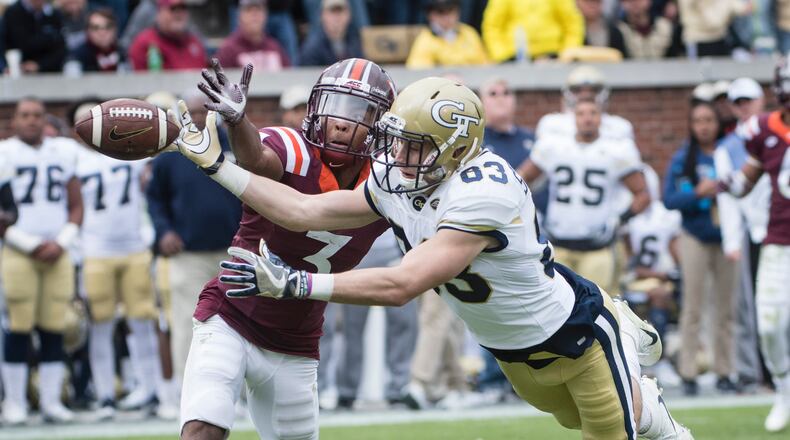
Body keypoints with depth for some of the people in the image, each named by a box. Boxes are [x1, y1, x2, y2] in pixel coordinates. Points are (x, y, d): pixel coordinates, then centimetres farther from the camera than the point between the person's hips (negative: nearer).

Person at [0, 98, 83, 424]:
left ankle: (51, 400, 6)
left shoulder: (64, 153, 11)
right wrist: (32, 244, -10)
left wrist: (60, 243, -1)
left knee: (53, 329, 2)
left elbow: (76, 206, 14)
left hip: (56, 253, 4)